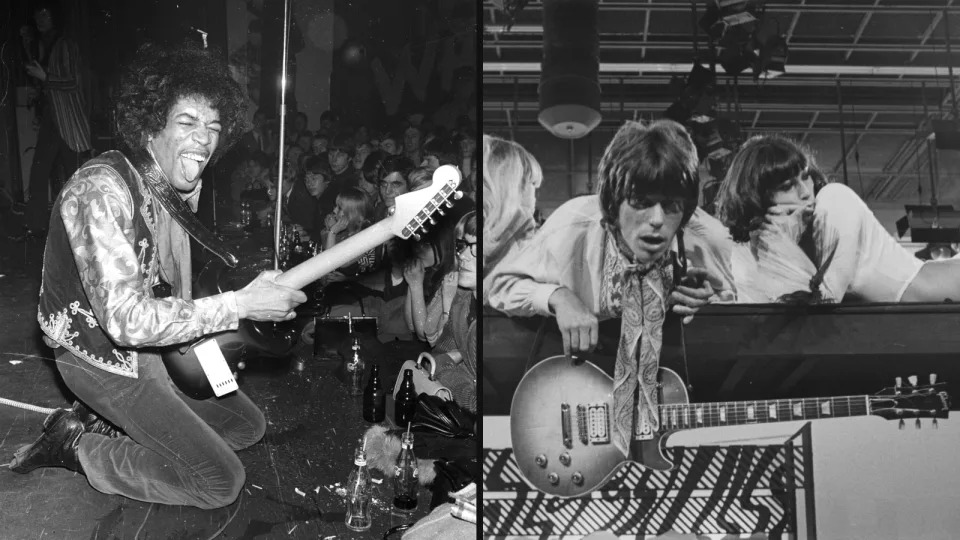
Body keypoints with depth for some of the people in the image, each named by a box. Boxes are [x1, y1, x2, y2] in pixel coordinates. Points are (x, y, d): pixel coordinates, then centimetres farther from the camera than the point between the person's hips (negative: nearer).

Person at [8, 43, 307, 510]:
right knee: (222, 482, -11)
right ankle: (73, 446, 2)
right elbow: (126, 318, -36)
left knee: (247, 425, 14)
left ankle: (103, 421, 14)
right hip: (97, 354, -9)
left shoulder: (175, 188, -1)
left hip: (147, 341, 9)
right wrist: (240, 305, -35)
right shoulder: (101, 189, -29)